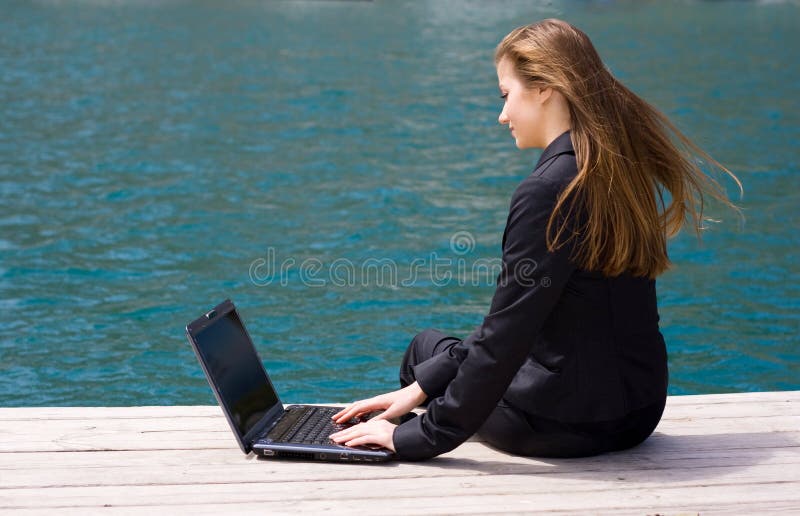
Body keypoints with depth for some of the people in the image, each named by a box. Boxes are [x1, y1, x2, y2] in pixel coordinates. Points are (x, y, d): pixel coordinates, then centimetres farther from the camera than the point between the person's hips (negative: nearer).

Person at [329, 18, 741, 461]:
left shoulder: (547, 191, -23)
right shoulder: (622, 170, 5)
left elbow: (505, 336, -22)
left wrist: (420, 436, -13)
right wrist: (423, 385, 6)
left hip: (570, 423, -8)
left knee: (426, 347, 19)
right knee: (435, 350, 29)